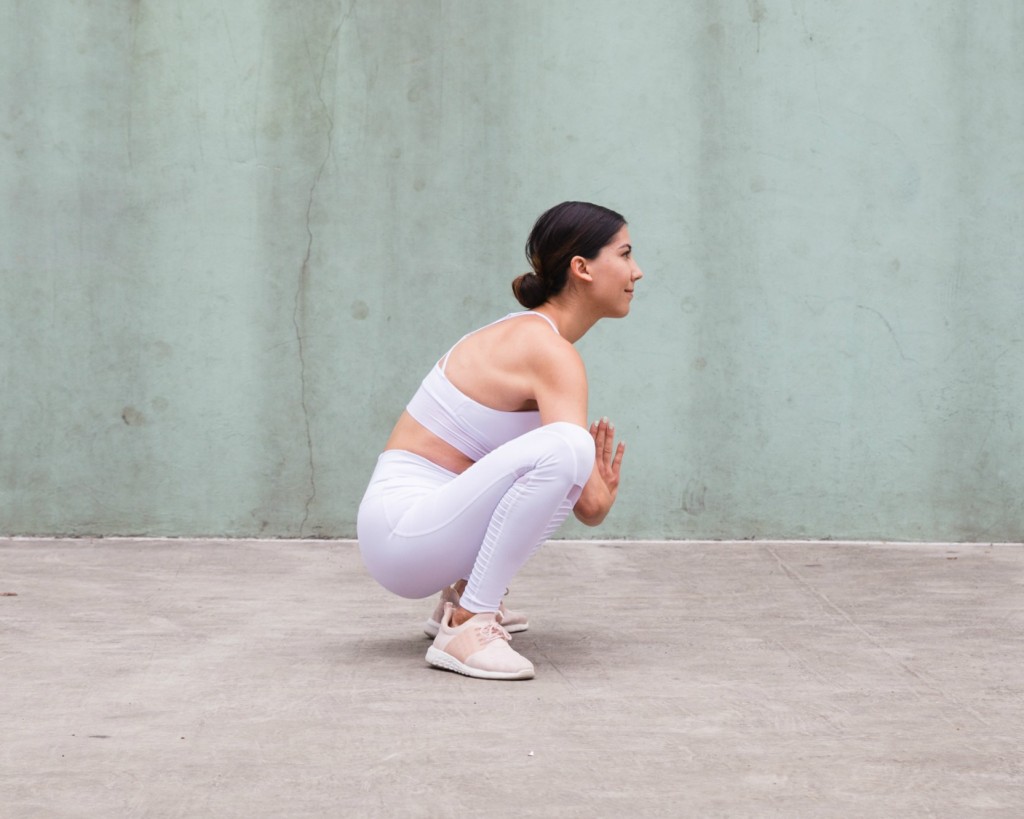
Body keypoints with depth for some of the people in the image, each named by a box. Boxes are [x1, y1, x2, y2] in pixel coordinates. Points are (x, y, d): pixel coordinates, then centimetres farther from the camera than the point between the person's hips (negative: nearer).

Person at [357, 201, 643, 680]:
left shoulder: (529, 334, 13)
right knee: (564, 446, -30)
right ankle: (465, 627, -21)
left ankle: (463, 597, 16)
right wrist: (605, 495, 2)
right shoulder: (551, 353, -14)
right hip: (403, 529, -10)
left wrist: (597, 486, 10)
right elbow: (590, 505, -20)